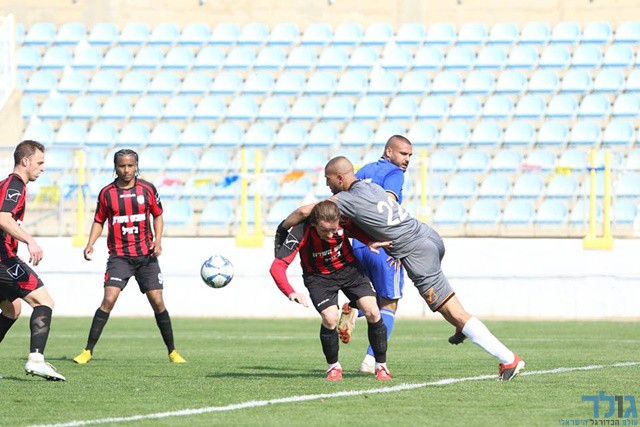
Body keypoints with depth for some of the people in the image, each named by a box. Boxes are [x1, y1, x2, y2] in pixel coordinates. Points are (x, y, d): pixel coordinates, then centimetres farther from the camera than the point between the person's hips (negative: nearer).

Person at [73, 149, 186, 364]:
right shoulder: (107, 193, 1)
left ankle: (172, 352, 11)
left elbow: (157, 215, 13)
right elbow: (99, 220, 11)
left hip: (146, 255, 1)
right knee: (109, 299, -16)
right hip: (119, 255, -1)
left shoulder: (147, 189, 2)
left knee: (157, 302, -2)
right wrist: (90, 244, -4)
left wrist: (158, 240, -2)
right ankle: (88, 350, -11)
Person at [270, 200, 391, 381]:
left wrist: (369, 242, -18)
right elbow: (277, 267, -36)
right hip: (318, 276, -2)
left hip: (348, 268, 2)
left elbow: (357, 229, 0)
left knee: (372, 313, -11)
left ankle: (381, 366, 8)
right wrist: (291, 293, -50)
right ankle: (333, 366, 4)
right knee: (330, 318, -23)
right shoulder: (300, 233, -34)